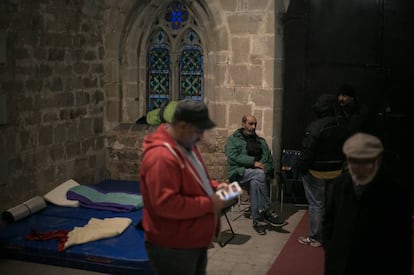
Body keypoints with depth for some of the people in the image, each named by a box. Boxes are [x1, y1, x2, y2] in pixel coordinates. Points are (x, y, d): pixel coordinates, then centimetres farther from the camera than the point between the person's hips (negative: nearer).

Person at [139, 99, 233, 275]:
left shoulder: (186, 144, 6)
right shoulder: (161, 156, -28)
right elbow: (165, 204, -32)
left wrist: (214, 187, 1)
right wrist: (209, 204, -26)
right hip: (172, 248, -10)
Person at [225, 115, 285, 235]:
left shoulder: (260, 141, 24)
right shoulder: (233, 139, 8)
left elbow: (269, 158, 14)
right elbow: (234, 156, -10)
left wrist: (266, 167, -10)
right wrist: (253, 162, -18)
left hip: (258, 173, 3)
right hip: (240, 173, -3)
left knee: (256, 182, -35)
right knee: (259, 174, -35)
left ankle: (257, 220, -34)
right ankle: (267, 212, -32)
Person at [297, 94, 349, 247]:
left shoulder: (315, 126, -20)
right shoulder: (341, 126, 3)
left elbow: (308, 150, -22)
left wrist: (302, 167, -12)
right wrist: (341, 165, 18)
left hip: (317, 172, -6)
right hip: (336, 171, 7)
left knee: (316, 204, 3)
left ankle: (315, 238, 10)